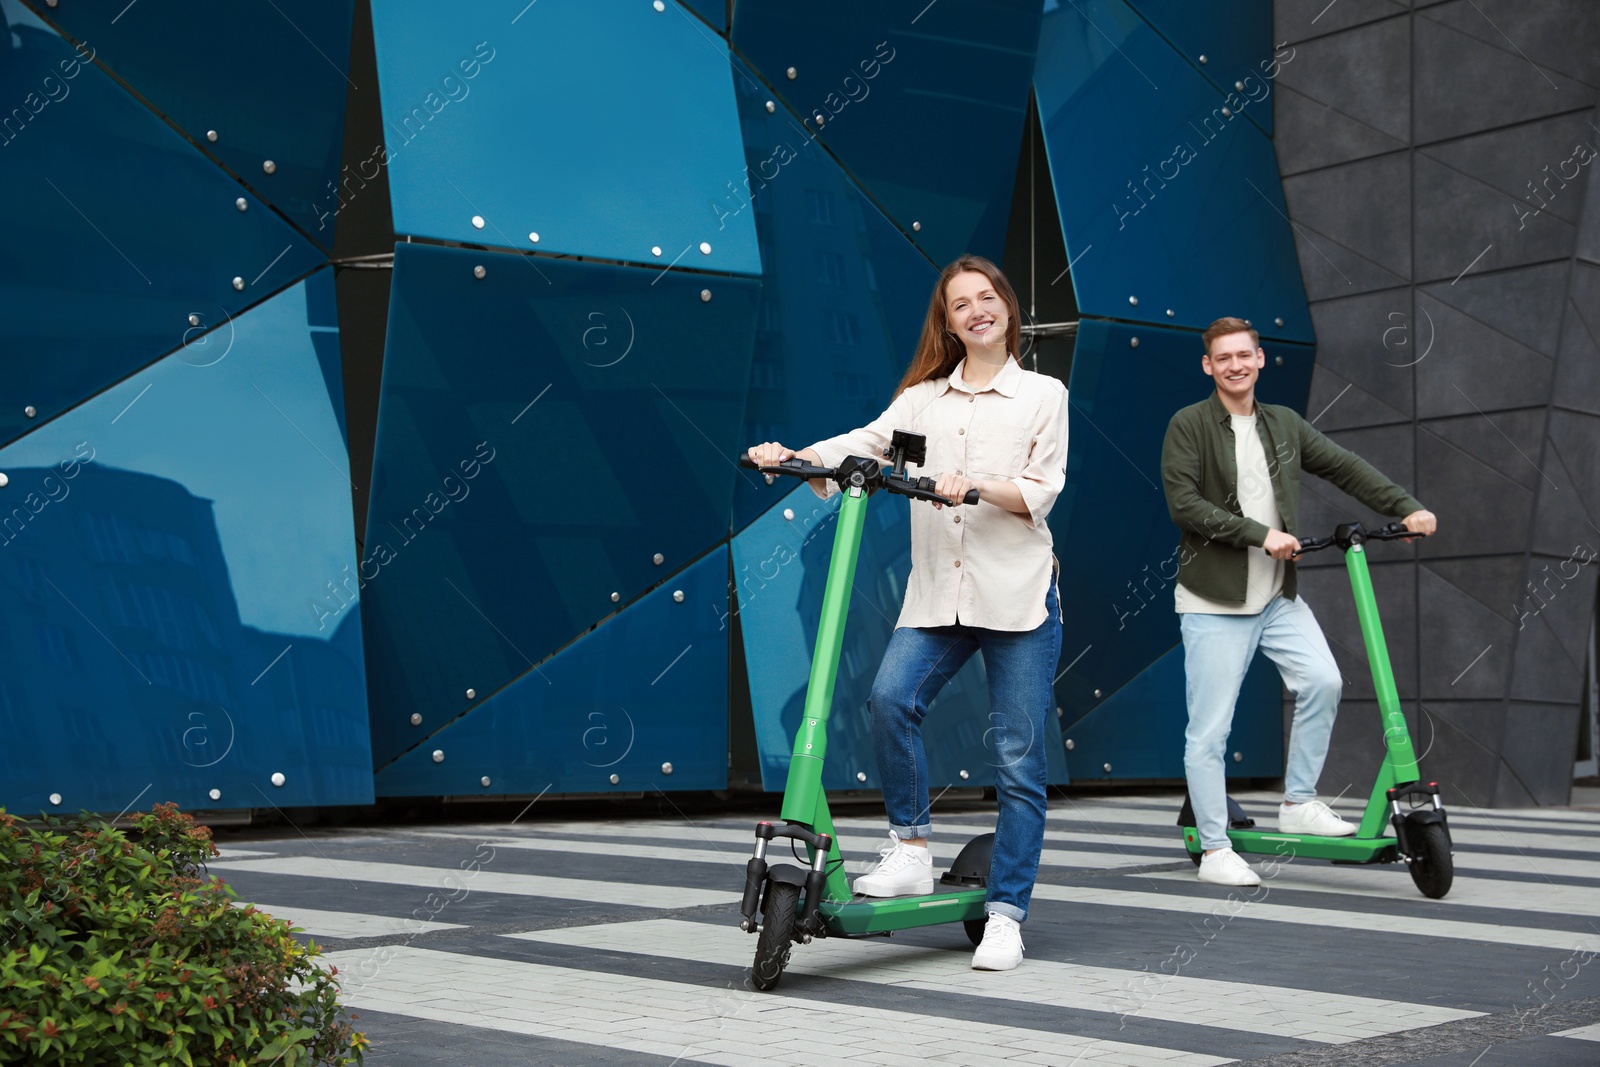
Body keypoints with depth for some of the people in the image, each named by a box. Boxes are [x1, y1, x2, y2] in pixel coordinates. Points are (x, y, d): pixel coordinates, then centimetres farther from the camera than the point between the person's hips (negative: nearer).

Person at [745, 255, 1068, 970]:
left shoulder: (1043, 395, 7)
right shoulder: (924, 397, 15)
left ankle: (1005, 914, 6)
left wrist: (972, 487, -19)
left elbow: (1041, 492, -2)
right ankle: (911, 850, -5)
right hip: (937, 593, 3)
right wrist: (792, 456, -16)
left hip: (1018, 595, -2)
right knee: (891, 697, -22)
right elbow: (865, 441, 1)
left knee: (1018, 759, -2)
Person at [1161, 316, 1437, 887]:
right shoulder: (1189, 426, -5)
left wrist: (1407, 508, -2)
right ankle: (1215, 850, 8)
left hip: (1278, 595, 5)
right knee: (1209, 728, -3)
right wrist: (1260, 534, -19)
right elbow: (1184, 503, -15)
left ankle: (1298, 803, 5)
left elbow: (1346, 468, 10)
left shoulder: (1285, 424, 11)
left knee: (1323, 681, -14)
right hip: (1214, 602, -5)